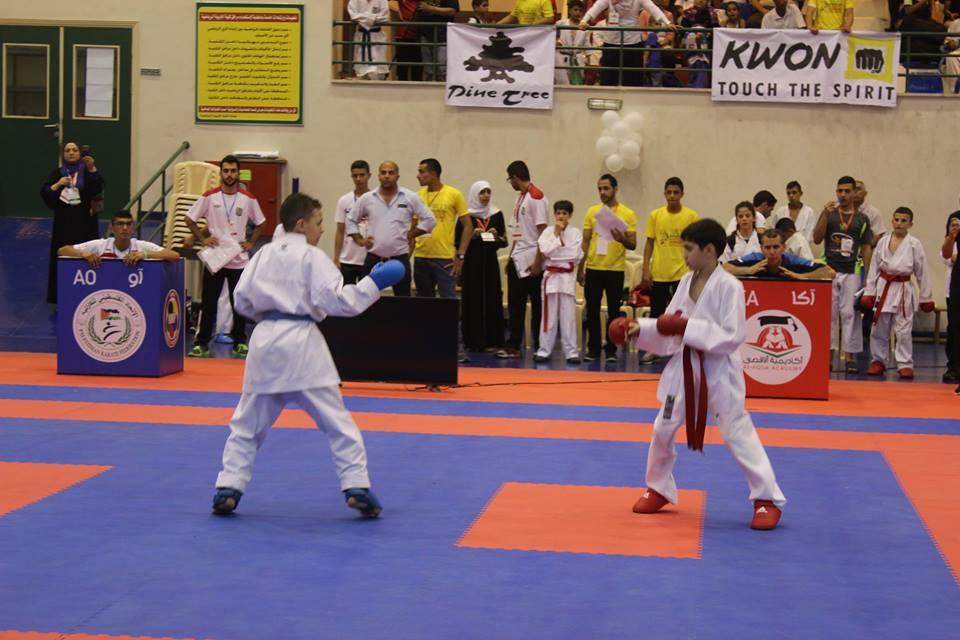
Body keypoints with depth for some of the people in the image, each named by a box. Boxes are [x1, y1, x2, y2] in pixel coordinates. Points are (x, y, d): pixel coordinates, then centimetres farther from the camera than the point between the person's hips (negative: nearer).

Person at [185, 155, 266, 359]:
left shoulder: (248, 199, 0)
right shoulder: (209, 197, -3)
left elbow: (260, 223, 13)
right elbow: (190, 219, 6)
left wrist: (251, 243, 3)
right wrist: (202, 239, -2)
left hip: (239, 260, 1)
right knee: (208, 303, 2)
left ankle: (240, 343, 16)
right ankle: (201, 344, 8)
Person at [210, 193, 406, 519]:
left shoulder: (263, 254, 10)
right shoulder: (312, 257, -5)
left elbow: (242, 300, 10)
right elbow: (336, 300, -14)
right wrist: (374, 283, -8)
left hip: (265, 342, 5)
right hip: (301, 345, -4)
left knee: (248, 421, 15)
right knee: (337, 421, 3)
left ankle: (228, 489, 10)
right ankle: (358, 489, -2)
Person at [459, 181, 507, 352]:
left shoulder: (497, 214, 7)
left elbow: (504, 242, 9)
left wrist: (496, 236, -11)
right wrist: (472, 235, -16)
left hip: (490, 263, 2)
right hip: (472, 263, -2)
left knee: (492, 300, -1)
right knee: (472, 301, -2)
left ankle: (491, 340, 3)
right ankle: (472, 341, 2)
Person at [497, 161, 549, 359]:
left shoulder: (536, 197, -12)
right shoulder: (520, 198, 15)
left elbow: (542, 231, -15)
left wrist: (537, 262, -17)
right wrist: (511, 257, 15)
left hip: (531, 260, -9)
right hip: (518, 260, 9)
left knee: (537, 305, -2)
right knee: (515, 304, 8)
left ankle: (540, 347, 3)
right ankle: (513, 346, 13)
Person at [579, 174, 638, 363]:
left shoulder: (628, 214, -1)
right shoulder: (592, 212, 7)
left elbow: (633, 245, -1)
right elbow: (585, 241, 9)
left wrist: (623, 239, -23)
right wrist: (580, 268, 3)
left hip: (615, 270, -2)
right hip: (593, 268, 2)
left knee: (614, 311, 2)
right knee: (592, 310, 4)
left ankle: (611, 350, 10)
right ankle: (593, 349, 13)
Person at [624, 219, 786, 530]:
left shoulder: (729, 287, -17)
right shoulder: (686, 282, 4)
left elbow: (731, 336, -21)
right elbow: (669, 326, 10)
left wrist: (687, 327, -25)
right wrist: (640, 328, -5)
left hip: (718, 371, -7)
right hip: (683, 367, 7)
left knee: (738, 433, -5)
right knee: (663, 429, 13)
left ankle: (767, 500, 5)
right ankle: (658, 489, 33)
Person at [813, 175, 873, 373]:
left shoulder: (861, 219, 7)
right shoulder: (828, 214, 6)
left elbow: (866, 248, 8)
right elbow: (817, 239, -3)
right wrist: (825, 215, -13)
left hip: (851, 273, 0)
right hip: (829, 271, 0)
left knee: (850, 313, -1)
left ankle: (849, 355, 3)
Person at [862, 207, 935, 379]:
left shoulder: (914, 245, -4)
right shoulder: (883, 242, 3)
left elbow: (922, 272, 0)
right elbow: (874, 268, 7)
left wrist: (926, 298, 2)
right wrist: (869, 292, 5)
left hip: (903, 291, -3)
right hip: (883, 289, 3)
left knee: (904, 330, -3)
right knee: (879, 329, 8)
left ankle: (905, 364, 7)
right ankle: (878, 361, 23)